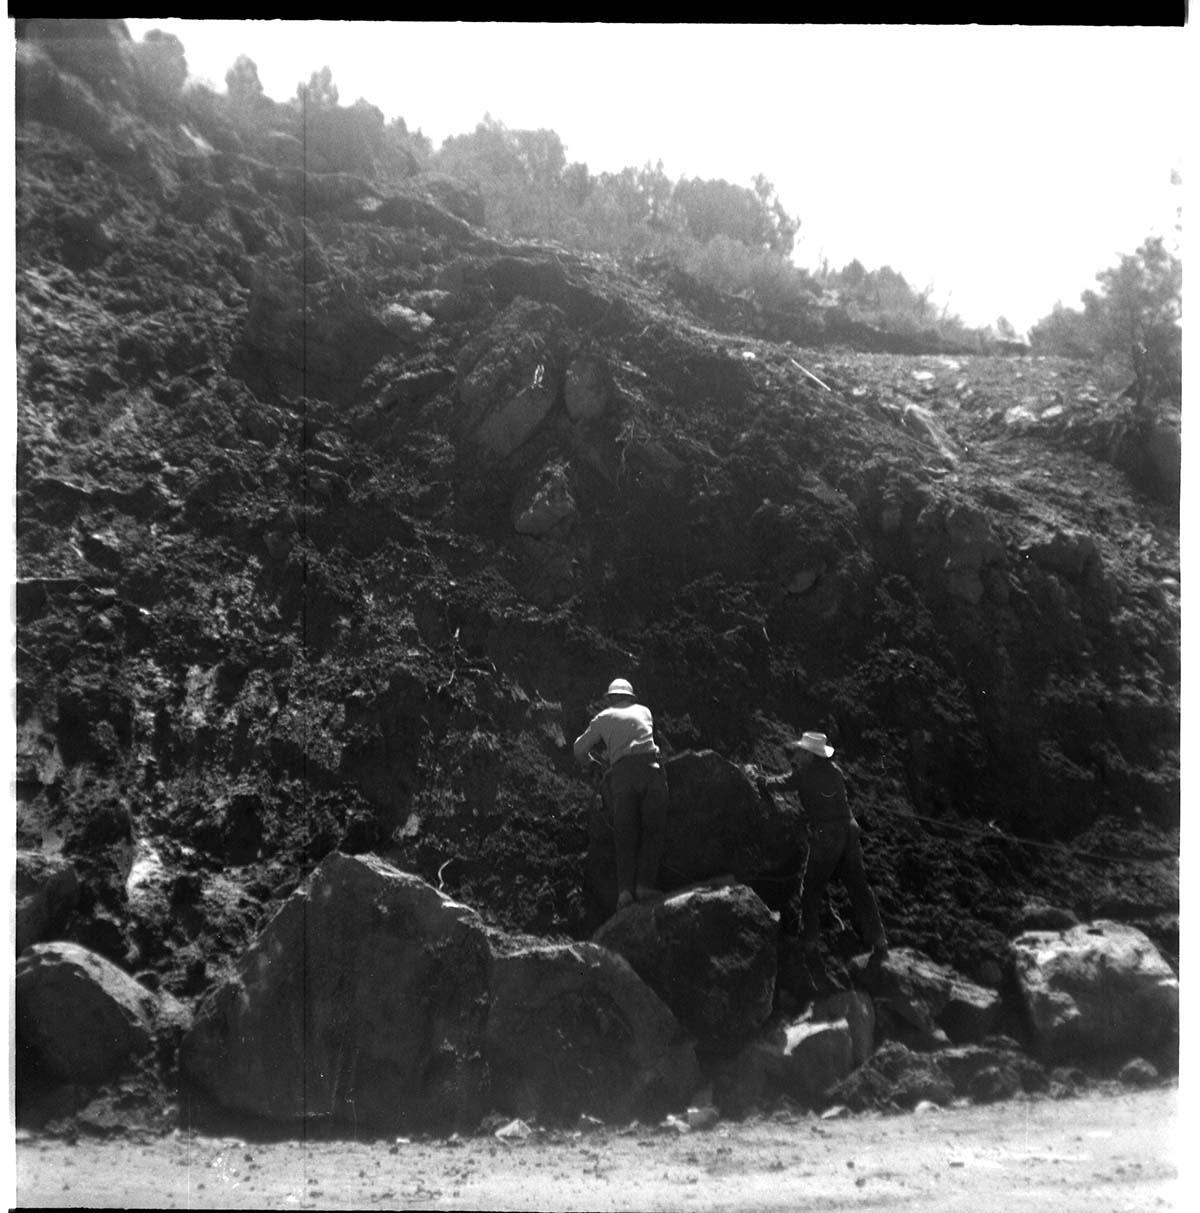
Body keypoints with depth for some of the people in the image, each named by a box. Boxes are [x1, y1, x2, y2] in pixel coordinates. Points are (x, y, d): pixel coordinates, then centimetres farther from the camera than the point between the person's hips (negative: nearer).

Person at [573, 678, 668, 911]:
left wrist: (590, 761, 41)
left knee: (625, 834, 3)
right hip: (650, 765, 0)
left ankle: (625, 888, -13)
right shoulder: (643, 711, 26)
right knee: (654, 830, 1)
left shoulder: (603, 718, 21)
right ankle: (645, 883, -13)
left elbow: (580, 750, 20)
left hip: (622, 772, 0)